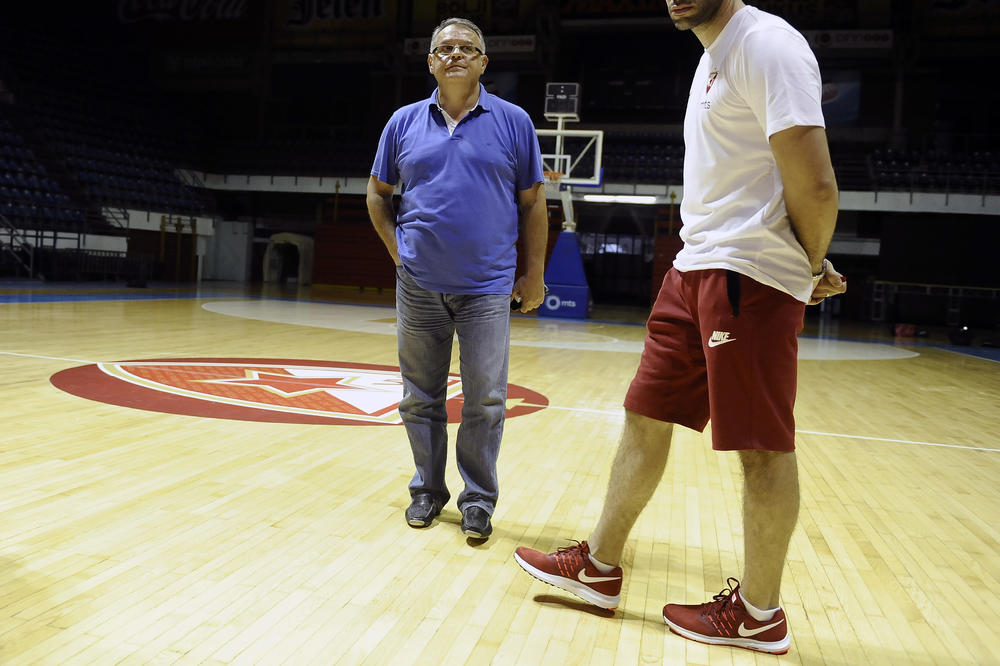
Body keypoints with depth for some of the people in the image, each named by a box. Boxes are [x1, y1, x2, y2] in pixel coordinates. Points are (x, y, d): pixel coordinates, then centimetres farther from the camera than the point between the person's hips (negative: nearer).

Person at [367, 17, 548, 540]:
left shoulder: (513, 122, 3)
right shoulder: (404, 123, 8)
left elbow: (532, 202, 4)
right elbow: (377, 193, 16)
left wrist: (534, 275, 2)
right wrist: (398, 251, 5)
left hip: (488, 287, -2)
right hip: (419, 286, 2)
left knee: (485, 401, 0)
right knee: (420, 397, 10)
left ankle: (478, 498, 15)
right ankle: (427, 489, 26)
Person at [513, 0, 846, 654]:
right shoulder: (714, 57, 21)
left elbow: (815, 186, -18)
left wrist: (812, 266, -2)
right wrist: (809, 264, 15)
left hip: (750, 276, -10)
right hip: (696, 267, 10)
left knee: (762, 446, 0)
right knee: (646, 415, 11)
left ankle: (758, 613, 17)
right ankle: (601, 565, 25)